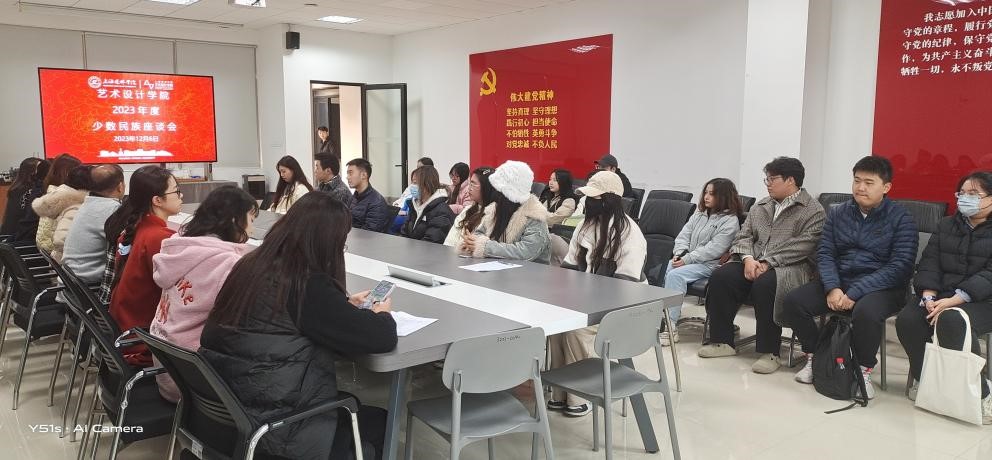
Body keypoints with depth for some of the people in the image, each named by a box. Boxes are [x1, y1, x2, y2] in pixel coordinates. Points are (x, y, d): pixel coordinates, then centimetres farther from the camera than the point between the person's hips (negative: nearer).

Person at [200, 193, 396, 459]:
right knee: (379, 424, 15)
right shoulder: (310, 287, -23)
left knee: (357, 407, 27)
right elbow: (382, 338, -19)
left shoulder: (251, 265, 1)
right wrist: (380, 314, 2)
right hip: (273, 429, -8)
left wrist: (345, 304, 19)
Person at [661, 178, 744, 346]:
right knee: (666, 268, -25)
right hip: (687, 259, 7)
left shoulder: (730, 221, -5)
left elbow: (713, 249, -14)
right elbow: (684, 234, 13)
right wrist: (680, 253, -6)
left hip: (709, 264, -7)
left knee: (675, 275, -29)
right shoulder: (700, 213, 19)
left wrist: (687, 259, -18)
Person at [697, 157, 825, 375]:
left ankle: (769, 352, -24)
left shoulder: (813, 210, 0)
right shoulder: (760, 207, 20)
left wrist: (767, 263, -21)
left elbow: (801, 247, -13)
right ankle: (722, 341, -8)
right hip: (753, 263, 6)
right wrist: (748, 258, -9)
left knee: (765, 284, -37)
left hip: (791, 267, -6)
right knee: (720, 276, -19)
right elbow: (744, 236, 13)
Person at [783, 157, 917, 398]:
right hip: (838, 282, 4)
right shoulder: (838, 213, 10)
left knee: (866, 312, -38)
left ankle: (864, 369, -11)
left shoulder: (901, 219, -3)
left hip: (881, 287, -4)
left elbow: (899, 266, -13)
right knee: (793, 301, -18)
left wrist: (855, 293, -22)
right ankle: (814, 357, 3)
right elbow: (824, 253, 4)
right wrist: (832, 288, -16)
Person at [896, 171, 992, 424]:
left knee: (951, 321, -36)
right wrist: (928, 297, -12)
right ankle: (922, 376, 0)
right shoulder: (946, 225, 16)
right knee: (907, 319, -25)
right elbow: (929, 263, 6)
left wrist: (953, 300, -24)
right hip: (939, 294, 5)